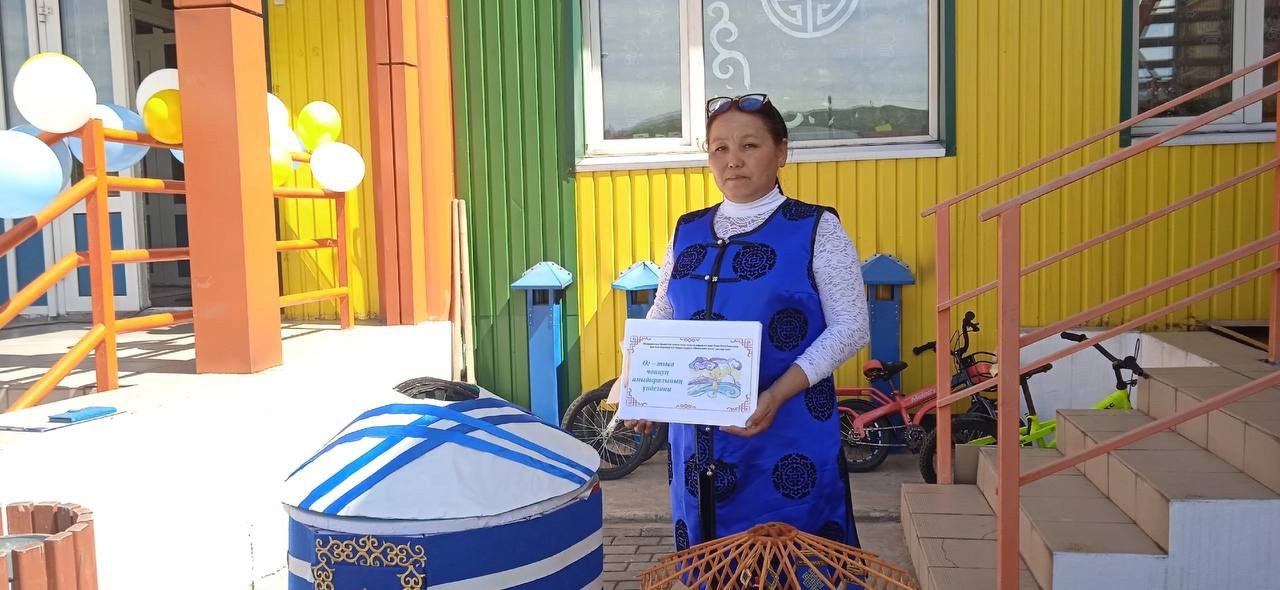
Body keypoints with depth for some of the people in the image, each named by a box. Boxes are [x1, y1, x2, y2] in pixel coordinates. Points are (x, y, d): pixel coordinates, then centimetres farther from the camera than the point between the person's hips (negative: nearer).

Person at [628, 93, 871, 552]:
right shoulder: (687, 233, 9)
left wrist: (776, 396, -20)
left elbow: (850, 326, -8)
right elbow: (661, 319, 16)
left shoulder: (815, 229, -4)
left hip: (787, 435, -4)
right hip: (699, 439, 4)